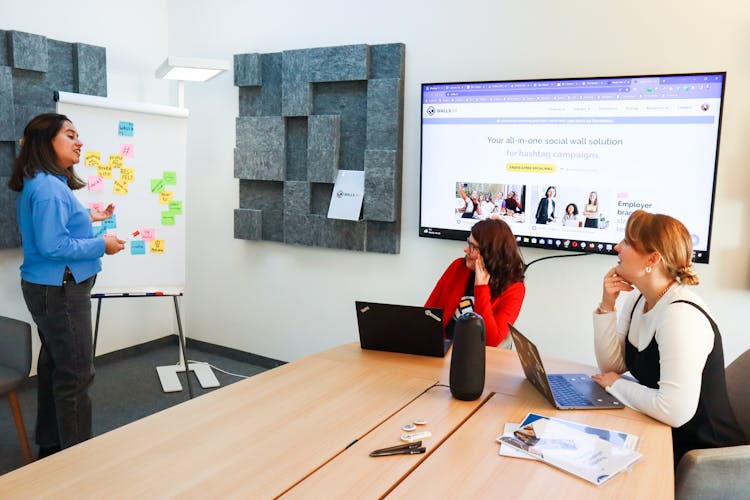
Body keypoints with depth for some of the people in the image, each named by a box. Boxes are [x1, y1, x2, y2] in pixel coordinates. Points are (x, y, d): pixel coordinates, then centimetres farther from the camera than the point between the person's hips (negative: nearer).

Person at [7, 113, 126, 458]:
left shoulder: (46, 183, 11)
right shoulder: (48, 187, -21)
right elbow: (52, 245, -26)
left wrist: (86, 218, 18)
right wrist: (102, 245, -17)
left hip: (51, 289, 11)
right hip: (59, 290, -11)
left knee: (54, 365, 19)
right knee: (77, 374, -1)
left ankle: (51, 445, 32)